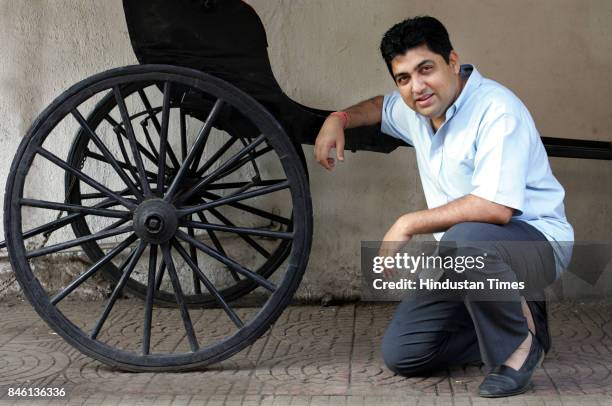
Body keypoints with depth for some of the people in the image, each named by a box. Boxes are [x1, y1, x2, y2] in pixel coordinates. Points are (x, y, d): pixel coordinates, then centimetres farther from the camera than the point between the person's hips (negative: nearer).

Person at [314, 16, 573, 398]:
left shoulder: (498, 110, -22)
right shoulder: (417, 109, 3)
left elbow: (496, 207, -33)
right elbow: (383, 106, 30)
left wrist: (409, 224, -25)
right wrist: (339, 119, 9)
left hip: (537, 242, -8)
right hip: (465, 253, 8)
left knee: (464, 238, -42)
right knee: (401, 355, -2)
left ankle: (521, 341, -14)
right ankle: (508, 318, 15)